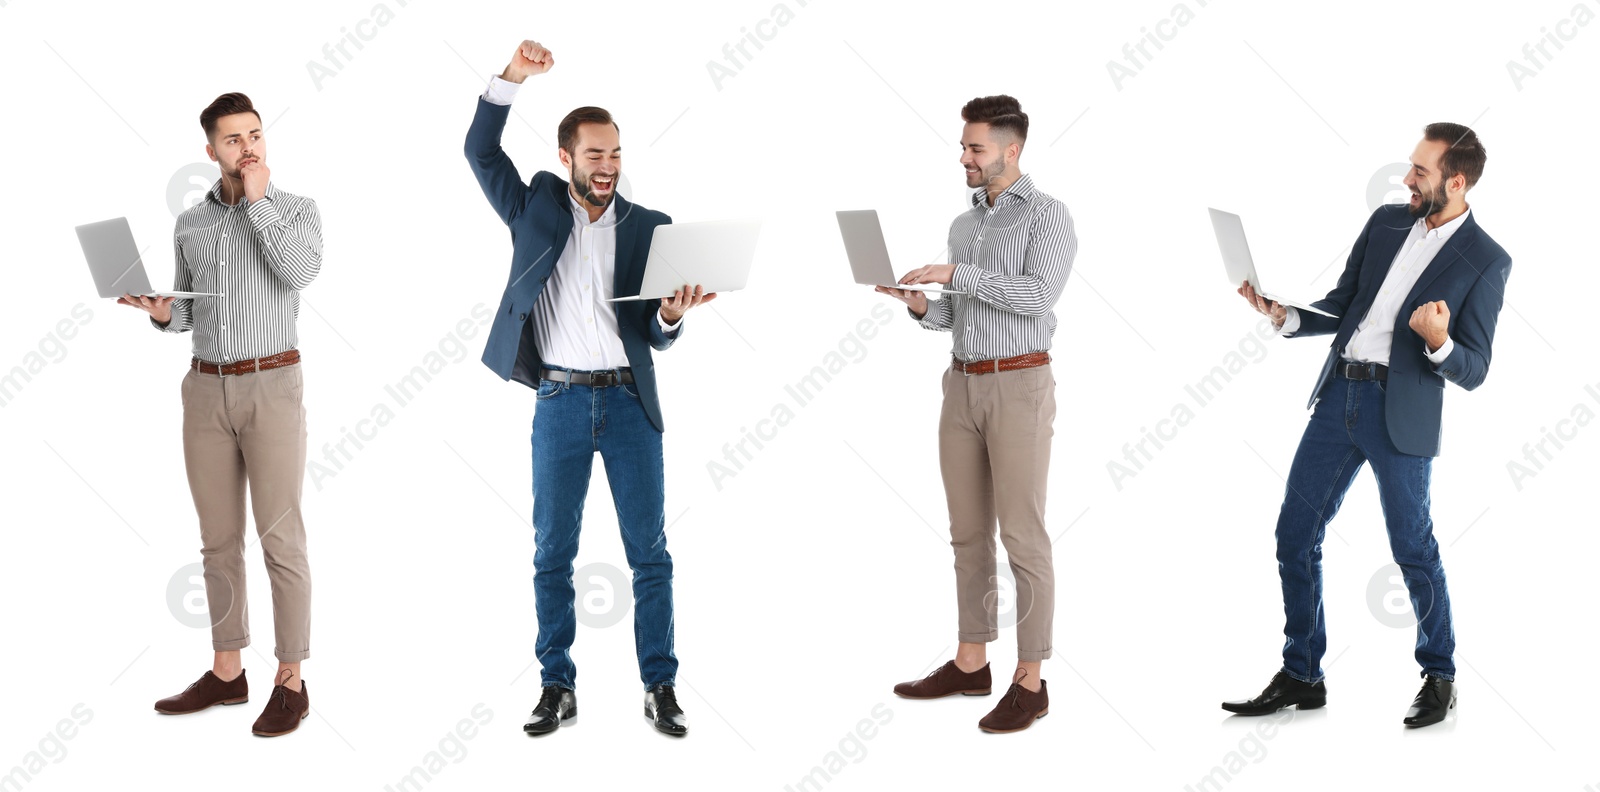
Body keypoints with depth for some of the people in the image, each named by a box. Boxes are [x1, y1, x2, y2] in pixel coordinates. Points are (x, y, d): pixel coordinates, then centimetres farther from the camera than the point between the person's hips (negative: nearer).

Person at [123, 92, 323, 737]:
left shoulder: (296, 211, -1)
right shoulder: (189, 224, 11)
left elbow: (301, 274, -21)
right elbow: (189, 313, 17)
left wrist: (257, 202, -14)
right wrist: (161, 312, -6)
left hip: (272, 387, -4)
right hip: (206, 389, 5)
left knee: (280, 538, -4)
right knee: (218, 538, 9)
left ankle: (291, 681, 4)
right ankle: (226, 673, 19)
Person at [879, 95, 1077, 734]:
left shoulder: (1047, 215, -7)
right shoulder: (963, 224, 15)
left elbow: (1038, 296, -22)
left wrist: (956, 274, -23)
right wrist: (920, 306, -2)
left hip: (1019, 387, -7)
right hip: (962, 386, 7)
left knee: (1023, 537, -5)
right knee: (968, 532, 11)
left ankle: (1030, 681, 1)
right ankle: (970, 663, 21)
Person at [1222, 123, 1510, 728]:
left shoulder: (1486, 262, -5)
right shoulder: (1386, 222, 10)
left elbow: (1473, 371, -6)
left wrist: (1439, 342, -26)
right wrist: (1284, 315, -1)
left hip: (1402, 416, -5)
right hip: (1338, 395, 6)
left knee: (1412, 548, 3)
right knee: (1295, 535, 5)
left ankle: (1439, 678, 23)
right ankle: (1300, 677, 16)